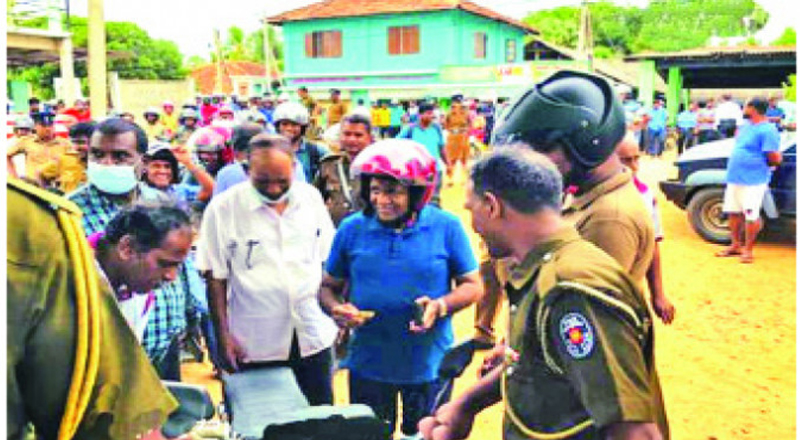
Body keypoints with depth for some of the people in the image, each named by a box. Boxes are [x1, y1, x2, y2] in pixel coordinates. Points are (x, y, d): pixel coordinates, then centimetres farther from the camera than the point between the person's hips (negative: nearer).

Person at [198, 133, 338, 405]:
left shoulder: (311, 197, 2)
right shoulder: (223, 208, -8)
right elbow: (216, 278, -5)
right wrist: (223, 336, -7)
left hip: (314, 338, 3)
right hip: (255, 346, -2)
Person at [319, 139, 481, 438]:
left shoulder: (446, 227, -8)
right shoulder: (352, 229, -3)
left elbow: (472, 285, -2)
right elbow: (328, 285, 6)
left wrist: (440, 306, -20)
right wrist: (336, 309, -16)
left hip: (429, 365, -1)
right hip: (368, 365, 1)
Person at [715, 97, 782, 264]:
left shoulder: (767, 130, -15)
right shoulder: (746, 126, 12)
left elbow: (775, 159, -18)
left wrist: (759, 163, -1)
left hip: (753, 181, -9)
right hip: (734, 178, 9)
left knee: (751, 216, 0)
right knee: (734, 213, 15)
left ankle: (748, 250, 10)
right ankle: (735, 245, 28)